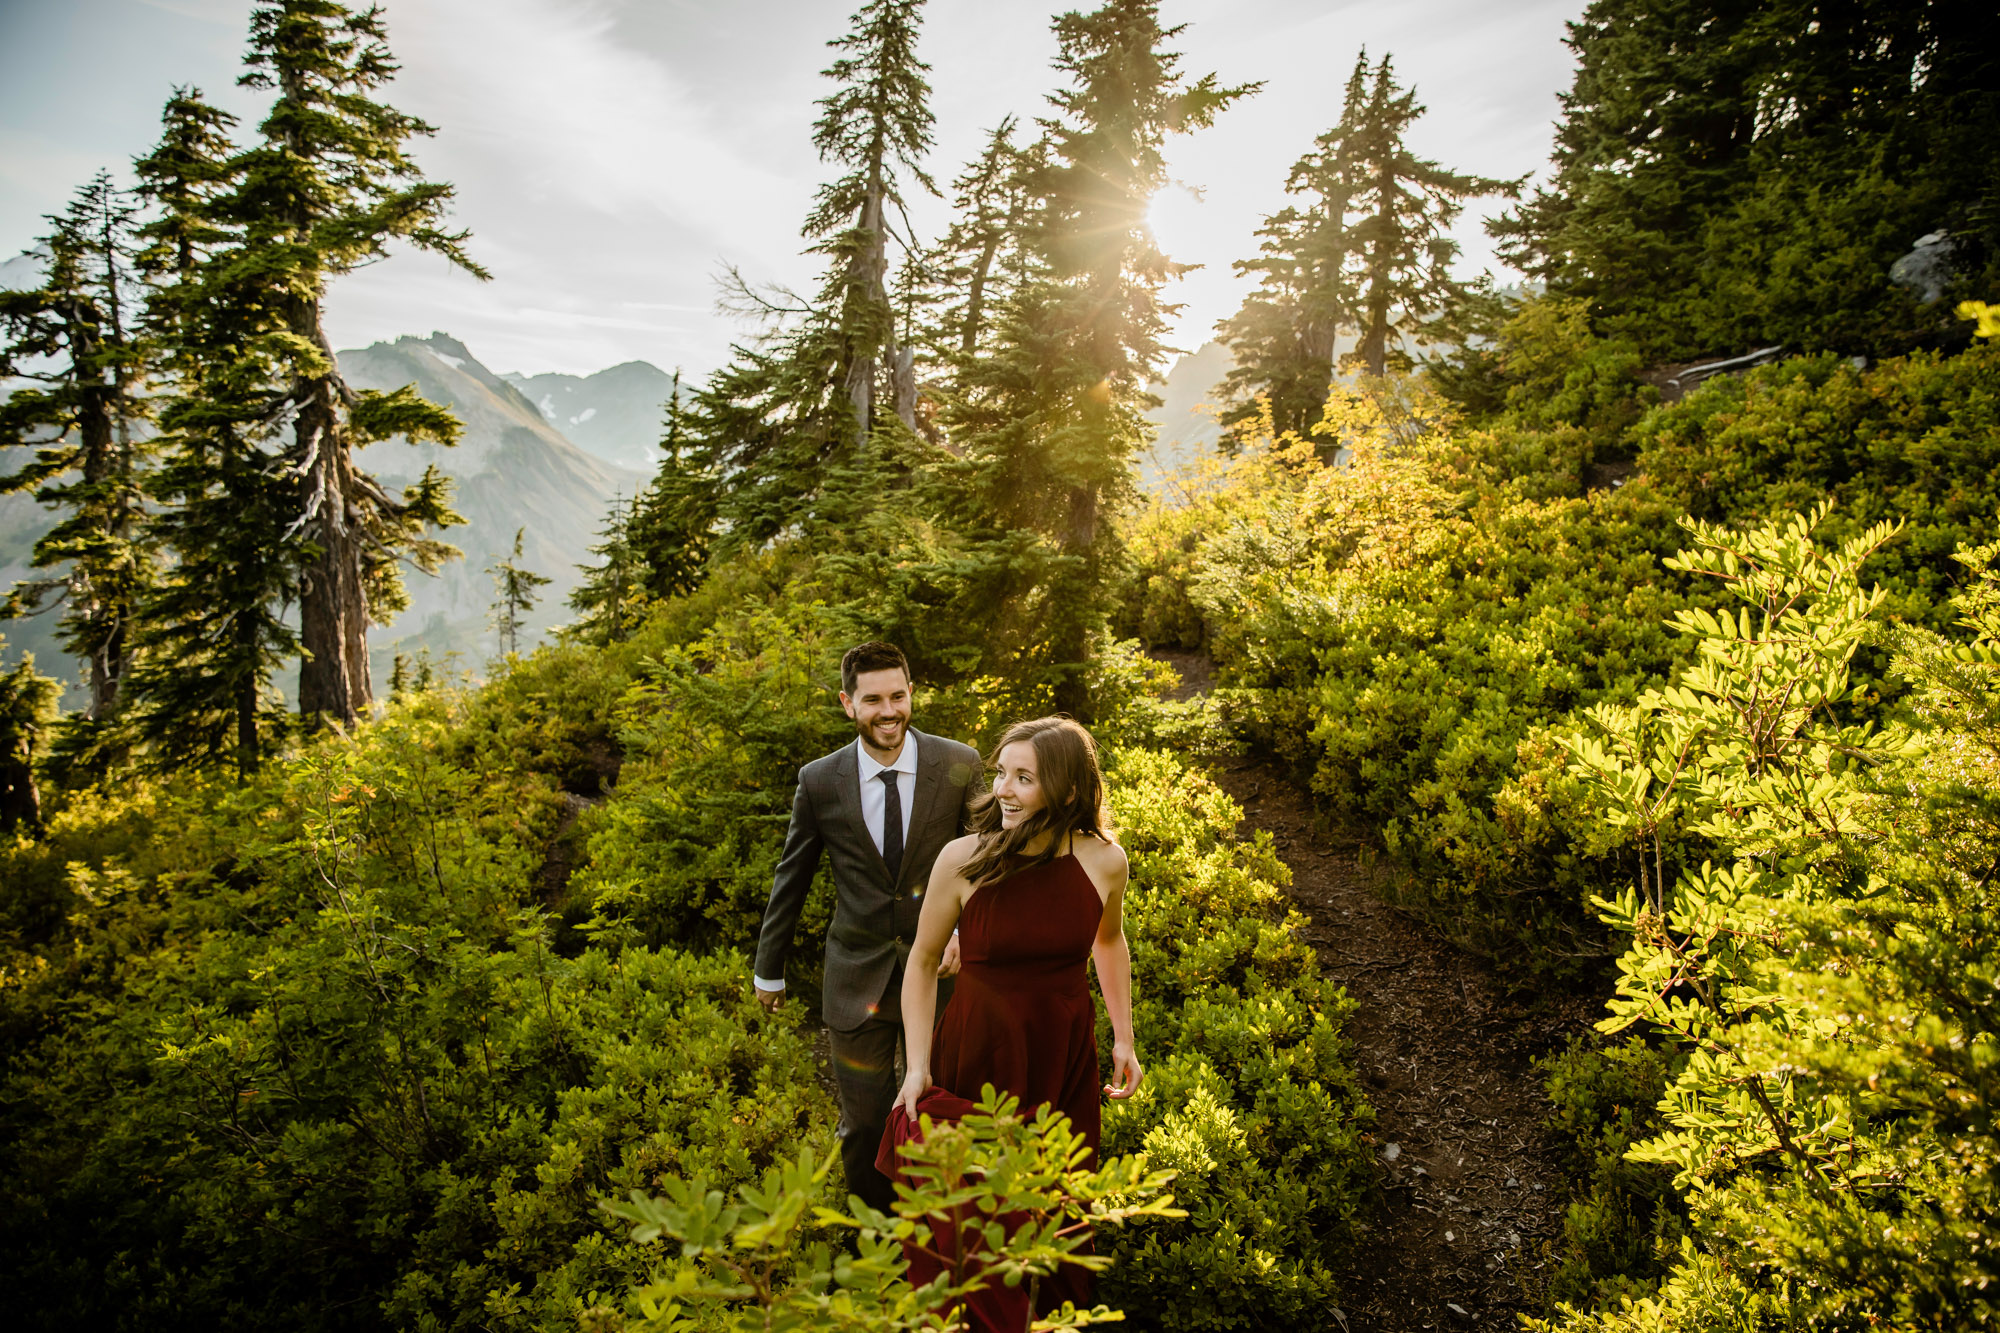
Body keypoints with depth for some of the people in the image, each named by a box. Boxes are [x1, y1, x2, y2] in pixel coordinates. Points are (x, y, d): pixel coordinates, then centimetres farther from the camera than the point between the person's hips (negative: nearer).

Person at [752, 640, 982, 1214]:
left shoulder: (959, 765, -8)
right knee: (863, 1123, 8)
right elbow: (791, 880, 6)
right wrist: (768, 969, 14)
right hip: (857, 979, 0)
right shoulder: (820, 781, -5)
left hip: (938, 968, 0)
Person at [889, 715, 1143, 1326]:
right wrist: (918, 1065, -9)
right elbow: (922, 962, -5)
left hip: (1066, 1057, 2)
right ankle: (986, 1321, 43)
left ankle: (1064, 1313, 50)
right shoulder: (963, 860, -18)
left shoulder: (1103, 861, -12)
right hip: (979, 1055, -2)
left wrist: (1124, 1039, 11)